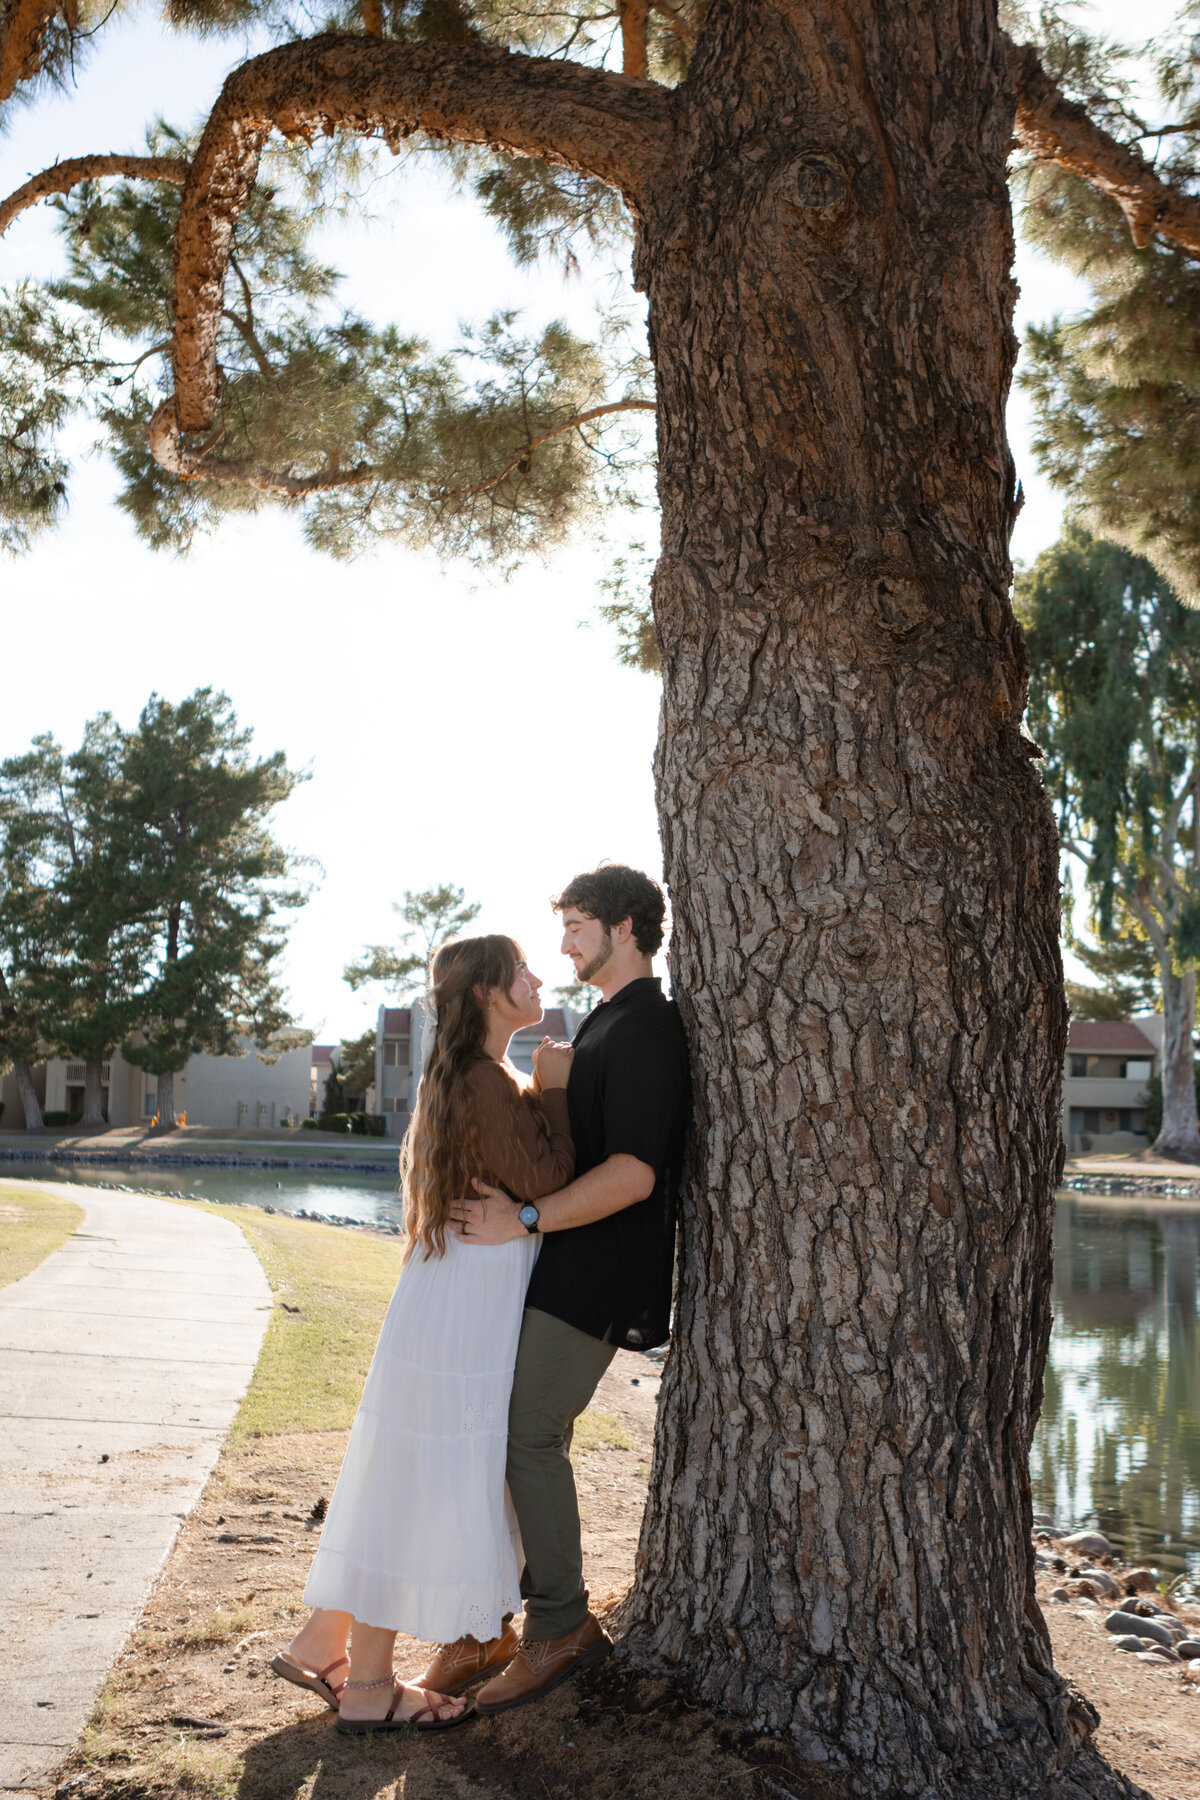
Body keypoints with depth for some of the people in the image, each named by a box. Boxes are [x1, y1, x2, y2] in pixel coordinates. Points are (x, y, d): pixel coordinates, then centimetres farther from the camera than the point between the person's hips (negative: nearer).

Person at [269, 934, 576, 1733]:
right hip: (467, 1303, -10)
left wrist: (546, 1090, 10)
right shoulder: (482, 1080, -18)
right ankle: (370, 1686, 11)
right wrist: (555, 1090, -11)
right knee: (428, 1482, -1)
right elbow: (544, 1178, -21)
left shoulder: (473, 1075, 15)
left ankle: (324, 1642, 26)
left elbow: (520, 1171, 19)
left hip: (470, 1299, 10)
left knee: (406, 1479, 16)